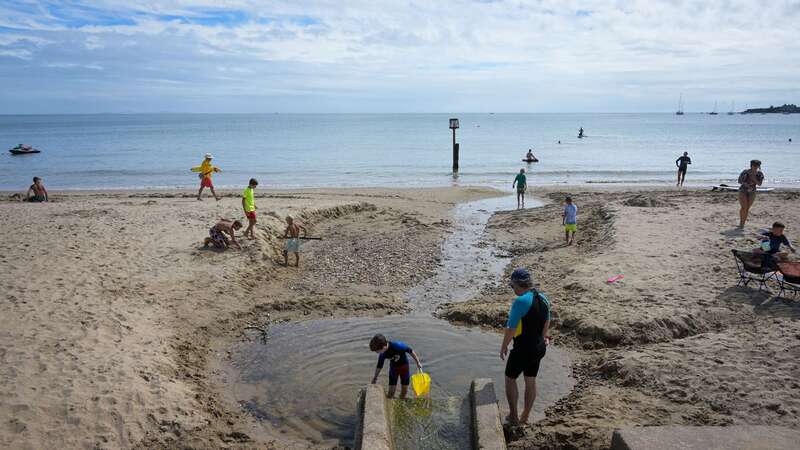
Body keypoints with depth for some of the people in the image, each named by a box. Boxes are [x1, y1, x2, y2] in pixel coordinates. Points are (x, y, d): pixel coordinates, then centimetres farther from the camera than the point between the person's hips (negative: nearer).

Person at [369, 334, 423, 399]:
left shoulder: (397, 346, -38)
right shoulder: (382, 354, -22)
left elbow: (410, 351, -22)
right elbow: (379, 366, -4)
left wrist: (418, 362, -12)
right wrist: (375, 378, 5)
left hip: (404, 366, -2)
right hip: (393, 367, 2)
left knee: (404, 390, 8)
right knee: (391, 391, -5)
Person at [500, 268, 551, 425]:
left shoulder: (520, 302, -25)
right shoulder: (543, 298, 1)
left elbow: (511, 328, -22)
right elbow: (546, 322, 17)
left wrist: (503, 347, -8)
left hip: (523, 350, -7)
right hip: (539, 347, 8)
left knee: (510, 378, 12)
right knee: (531, 381, 17)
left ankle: (513, 417, 18)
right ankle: (525, 417, 30)